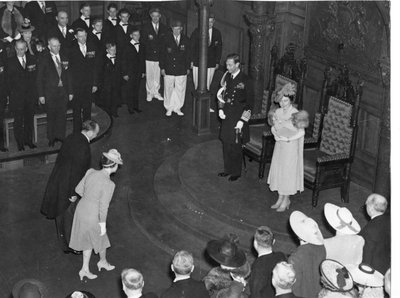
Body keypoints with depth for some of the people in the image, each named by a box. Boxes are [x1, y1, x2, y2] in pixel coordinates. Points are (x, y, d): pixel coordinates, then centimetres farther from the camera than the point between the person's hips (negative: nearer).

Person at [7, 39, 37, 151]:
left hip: (30, 95, 3)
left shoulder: (31, 60, 7)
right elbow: (9, 80, -1)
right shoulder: (10, 61, -1)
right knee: (18, 121, 0)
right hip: (16, 96, -3)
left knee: (29, 119, 8)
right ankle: (20, 143, 8)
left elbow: (34, 77, 8)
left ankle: (28, 140, 19)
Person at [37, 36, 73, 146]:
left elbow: (68, 76, 13)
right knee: (51, 116, 4)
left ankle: (60, 136, 17)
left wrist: (70, 92, 9)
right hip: (50, 92, -3)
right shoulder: (44, 60, -5)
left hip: (63, 91, 3)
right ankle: (51, 139, 16)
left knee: (62, 115, 5)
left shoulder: (64, 59, 8)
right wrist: (41, 95, -8)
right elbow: (39, 79, -4)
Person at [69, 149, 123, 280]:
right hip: (93, 218, -6)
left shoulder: (91, 172, -9)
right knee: (101, 239, 25)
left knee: (89, 240, 27)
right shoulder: (108, 184, -27)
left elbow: (79, 189, 3)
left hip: (81, 210, 6)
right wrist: (103, 226, -10)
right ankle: (103, 262, 52)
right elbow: (103, 207, -23)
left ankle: (85, 269, 36)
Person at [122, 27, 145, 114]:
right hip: (130, 73, -4)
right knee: (129, 90, 3)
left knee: (137, 90, 10)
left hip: (139, 73, 4)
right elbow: (124, 61, -7)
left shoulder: (141, 46, 8)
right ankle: (130, 108, 11)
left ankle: (136, 106, 19)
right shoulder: (128, 47, -8)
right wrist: (125, 73, -9)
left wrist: (143, 71, 9)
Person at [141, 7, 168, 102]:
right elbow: (144, 42, -2)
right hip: (149, 56, -2)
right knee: (149, 76, 2)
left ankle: (156, 92, 18)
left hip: (160, 55, 2)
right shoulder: (145, 27, 2)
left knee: (157, 76, 6)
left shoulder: (164, 28, 8)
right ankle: (149, 93, 13)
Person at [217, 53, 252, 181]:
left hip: (238, 116, -6)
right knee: (225, 143, 14)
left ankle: (236, 172, 21)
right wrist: (220, 109, 2)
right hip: (226, 115, 6)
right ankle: (228, 169, 30)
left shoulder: (244, 80, -17)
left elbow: (248, 103, -15)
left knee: (235, 145, 4)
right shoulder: (227, 76, 1)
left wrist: (242, 121, -17)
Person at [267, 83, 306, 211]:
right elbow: (273, 127, 10)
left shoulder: (295, 114, -19)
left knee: (288, 171, 3)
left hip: (291, 147, -6)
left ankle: (286, 200, 17)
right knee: (278, 170, 13)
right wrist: (276, 134, -11)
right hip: (279, 145, 6)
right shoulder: (278, 112, 0)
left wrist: (287, 139, -22)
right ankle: (280, 198, 27)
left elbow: (301, 133, -19)